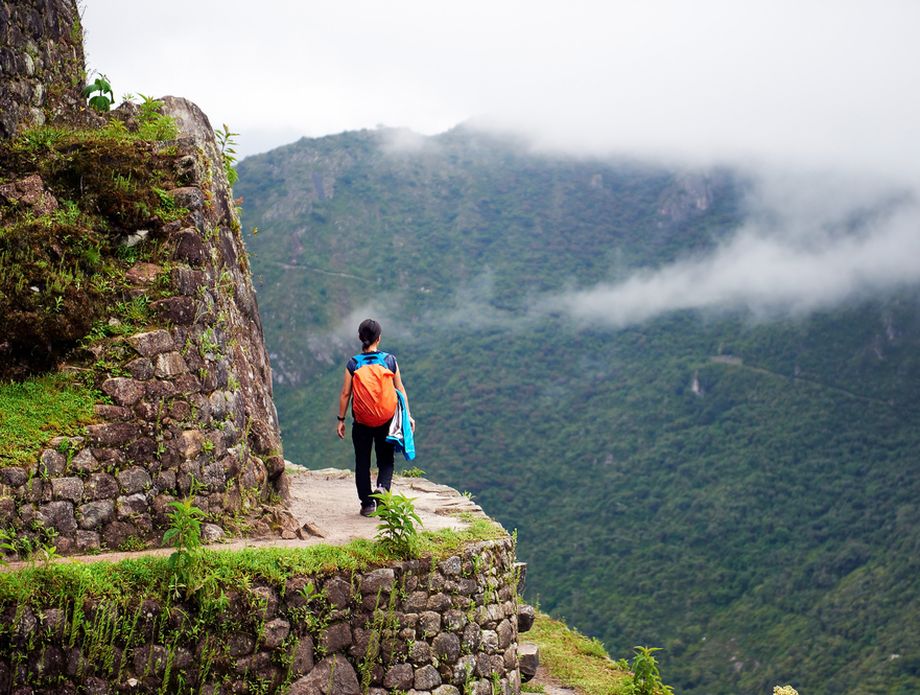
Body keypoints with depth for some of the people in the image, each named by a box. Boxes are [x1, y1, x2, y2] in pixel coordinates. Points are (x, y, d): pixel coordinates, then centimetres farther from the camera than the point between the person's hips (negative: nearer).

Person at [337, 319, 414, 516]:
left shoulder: (353, 364, -5)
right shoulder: (389, 361, -3)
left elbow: (345, 393, -4)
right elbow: (400, 390, 0)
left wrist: (341, 420, 4)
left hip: (361, 422, 0)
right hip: (386, 420, 0)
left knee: (362, 462, 11)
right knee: (386, 459, 13)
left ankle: (367, 504, 12)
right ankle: (382, 487, -15)